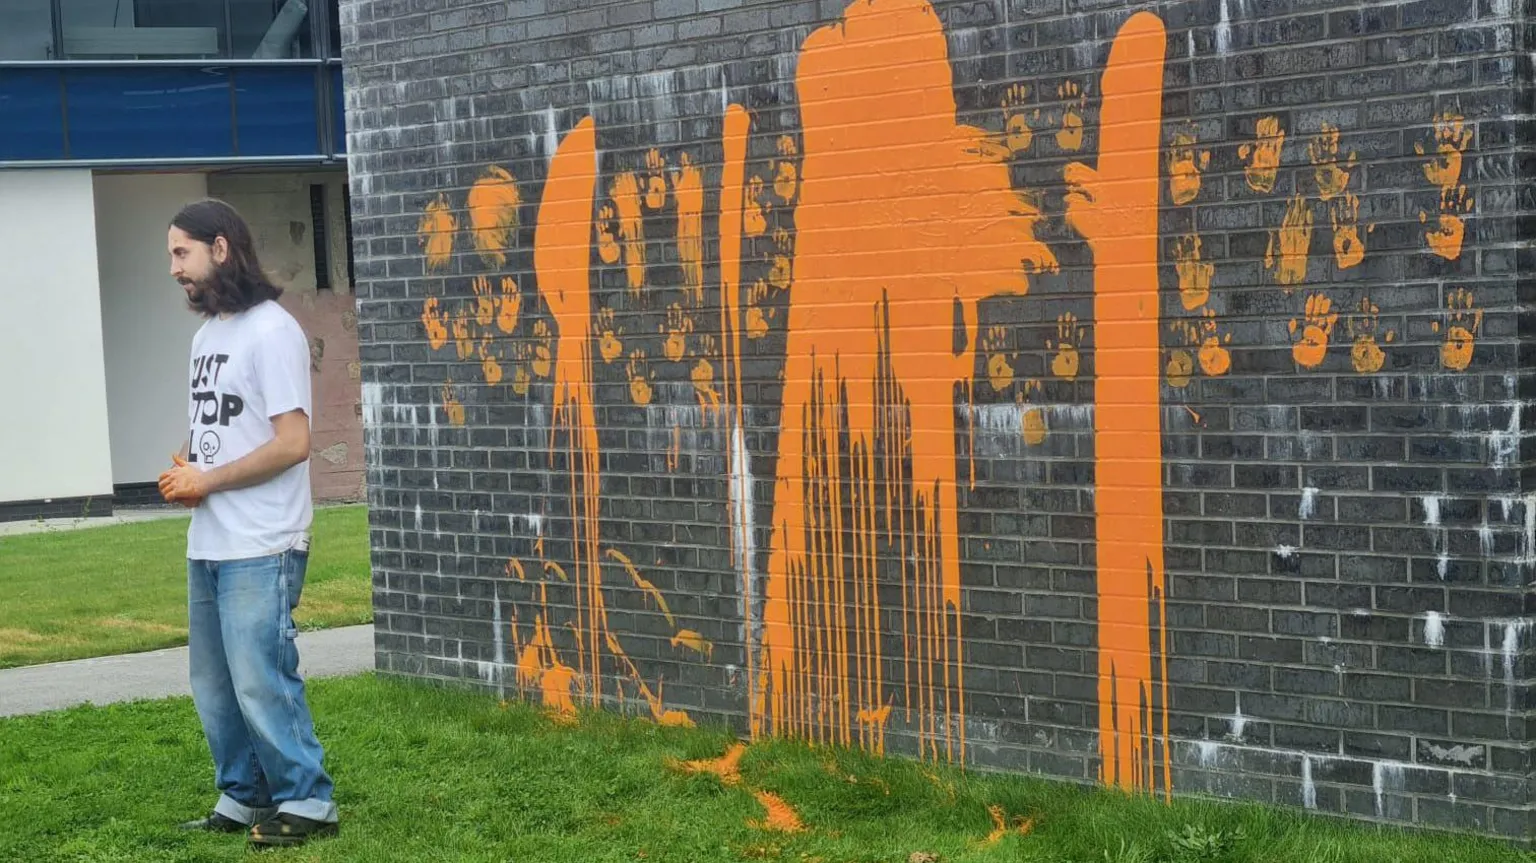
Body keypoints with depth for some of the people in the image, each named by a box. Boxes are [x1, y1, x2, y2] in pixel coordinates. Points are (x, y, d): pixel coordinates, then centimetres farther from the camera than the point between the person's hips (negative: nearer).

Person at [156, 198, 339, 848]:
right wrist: (182, 465, 3)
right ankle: (243, 799, 22)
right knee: (215, 686, 12)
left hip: (261, 549, -9)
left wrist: (206, 481, -12)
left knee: (261, 683, -8)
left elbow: (293, 442, -18)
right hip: (207, 546, 9)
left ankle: (307, 803, 2)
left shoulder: (270, 331, -12)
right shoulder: (206, 334, 16)